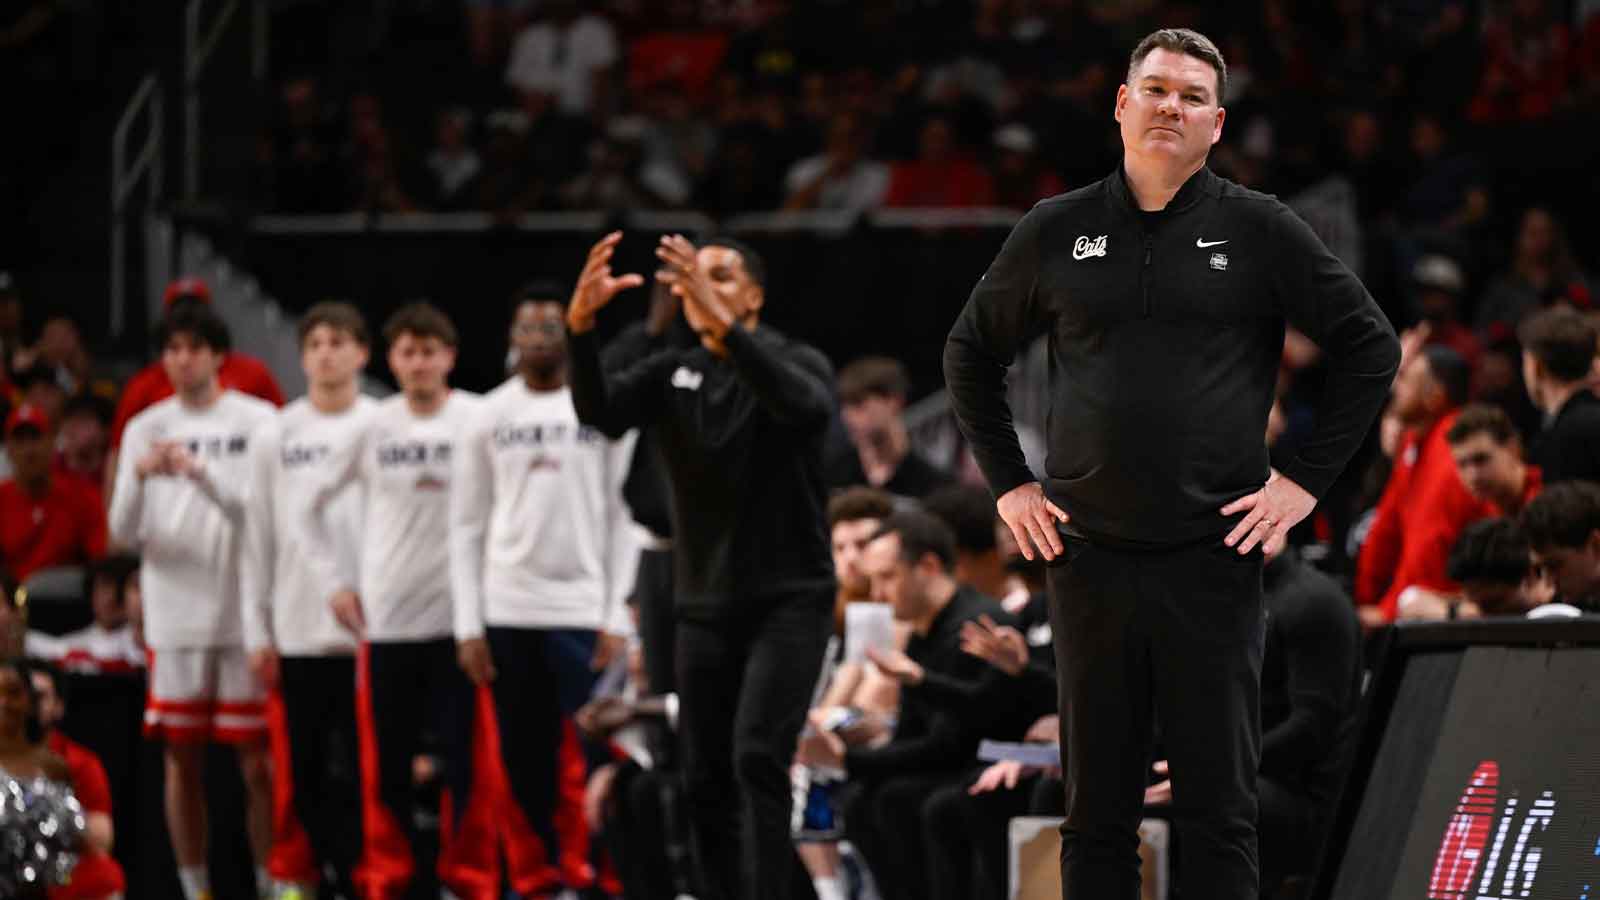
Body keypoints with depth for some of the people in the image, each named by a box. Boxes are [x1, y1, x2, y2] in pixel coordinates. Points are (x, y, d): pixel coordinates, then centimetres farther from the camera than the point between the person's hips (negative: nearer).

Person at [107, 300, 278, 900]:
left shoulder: (257, 421, 0)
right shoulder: (146, 429, 8)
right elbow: (124, 534, 3)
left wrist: (202, 474, -21)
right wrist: (139, 478, -16)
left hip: (246, 614, -3)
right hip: (174, 618, 3)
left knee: (258, 763, -1)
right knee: (182, 760, 5)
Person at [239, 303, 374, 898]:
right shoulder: (275, 437, 7)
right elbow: (257, 539, 8)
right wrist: (256, 631, 3)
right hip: (296, 632, 2)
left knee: (365, 766, -1)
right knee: (303, 770, 4)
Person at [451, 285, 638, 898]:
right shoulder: (489, 417, 7)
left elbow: (624, 519, 2)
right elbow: (467, 528, 8)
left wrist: (617, 619, -5)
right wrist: (469, 626, 0)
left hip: (582, 611, -2)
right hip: (507, 612, 2)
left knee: (584, 766, -7)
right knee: (522, 761, 3)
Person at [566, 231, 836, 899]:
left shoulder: (799, 364, -5)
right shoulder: (673, 374, 6)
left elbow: (805, 405, -30)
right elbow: (599, 409, -13)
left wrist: (724, 324, -42)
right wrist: (580, 325, -31)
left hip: (790, 600, -5)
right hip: (705, 605, 5)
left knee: (757, 758, -20)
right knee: (706, 780, 6)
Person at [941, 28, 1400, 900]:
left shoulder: (1259, 231, 2)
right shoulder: (1056, 233, 7)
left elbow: (1370, 347, 5)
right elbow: (970, 353, 19)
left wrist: (1306, 480, -1)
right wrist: (1007, 482, 10)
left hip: (1213, 561, -2)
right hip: (1090, 559, 2)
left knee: (1219, 811, 0)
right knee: (1096, 811, 6)